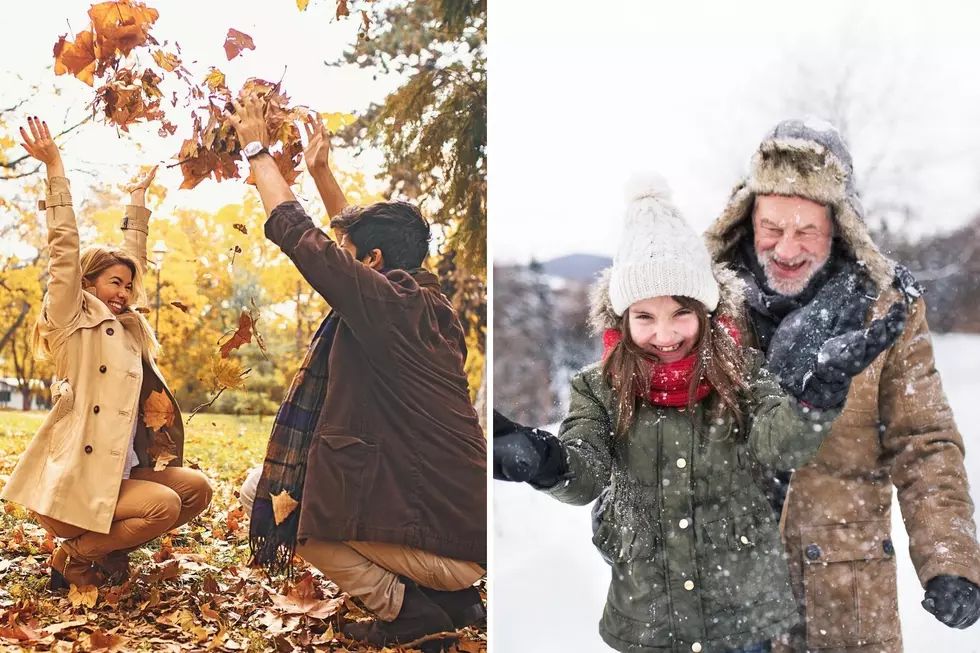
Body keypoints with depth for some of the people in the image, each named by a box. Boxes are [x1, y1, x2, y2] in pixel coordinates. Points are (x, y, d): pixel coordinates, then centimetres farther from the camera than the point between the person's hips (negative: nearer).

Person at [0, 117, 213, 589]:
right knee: (162, 505, -25)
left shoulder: (127, 325, 16)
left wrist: (138, 198, 29)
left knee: (196, 488, -5)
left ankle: (108, 548, 9)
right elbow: (65, 250, -11)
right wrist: (55, 169, -14)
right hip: (73, 479, -8)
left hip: (121, 470, 8)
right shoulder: (72, 321, -3)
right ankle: (71, 558, -2)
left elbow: (134, 261, 25)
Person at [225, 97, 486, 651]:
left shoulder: (384, 302, -16)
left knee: (285, 510, 12)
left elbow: (296, 232, -8)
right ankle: (451, 597, 16)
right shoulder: (433, 308, 8)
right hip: (471, 527, 8)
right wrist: (322, 171, 29)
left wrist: (258, 149, 5)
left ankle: (408, 607, 1)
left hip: (441, 540, -8)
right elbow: (364, 236, 24)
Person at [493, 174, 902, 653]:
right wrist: (549, 464, -41)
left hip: (745, 610, 0)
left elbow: (781, 444, -22)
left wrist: (817, 394, -42)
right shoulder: (600, 389, -6)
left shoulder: (743, 375, -6)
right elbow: (585, 475, -18)